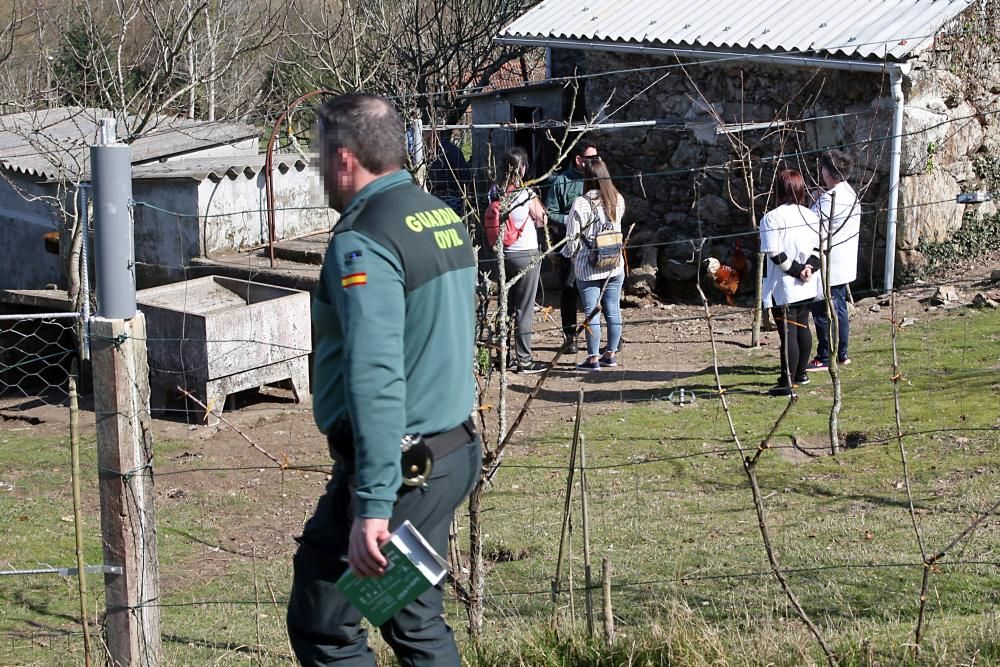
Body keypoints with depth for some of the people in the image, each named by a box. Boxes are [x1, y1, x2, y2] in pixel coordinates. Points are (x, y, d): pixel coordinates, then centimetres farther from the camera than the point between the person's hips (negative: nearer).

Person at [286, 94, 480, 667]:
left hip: (395, 466, -9)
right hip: (455, 452, 9)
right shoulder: (445, 217, 11)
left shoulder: (363, 241, -19)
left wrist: (373, 506, -30)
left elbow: (375, 381, -28)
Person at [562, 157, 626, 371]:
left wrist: (570, 255, 11)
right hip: (614, 265, 4)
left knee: (592, 312, 1)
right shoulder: (618, 200, -1)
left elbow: (572, 238, -11)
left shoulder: (580, 204, -15)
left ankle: (593, 358, 6)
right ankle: (611, 353, 20)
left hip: (587, 268, -4)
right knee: (613, 310, 11)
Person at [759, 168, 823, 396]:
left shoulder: (771, 218, -15)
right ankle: (800, 373, 34)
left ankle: (786, 383, -4)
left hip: (784, 288, -7)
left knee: (788, 334, -6)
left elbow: (775, 253, -21)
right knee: (802, 327, 21)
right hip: (807, 287, 7)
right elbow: (820, 247, 4)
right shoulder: (811, 216, 7)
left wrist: (796, 270, -13)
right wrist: (809, 267, -8)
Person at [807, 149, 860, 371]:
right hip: (845, 266, 10)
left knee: (823, 311, -3)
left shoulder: (828, 199, -20)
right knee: (839, 308, 16)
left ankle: (824, 358, 2)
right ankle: (842, 354, 23)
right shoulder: (851, 194, 10)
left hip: (828, 267, -10)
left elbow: (817, 233, -19)